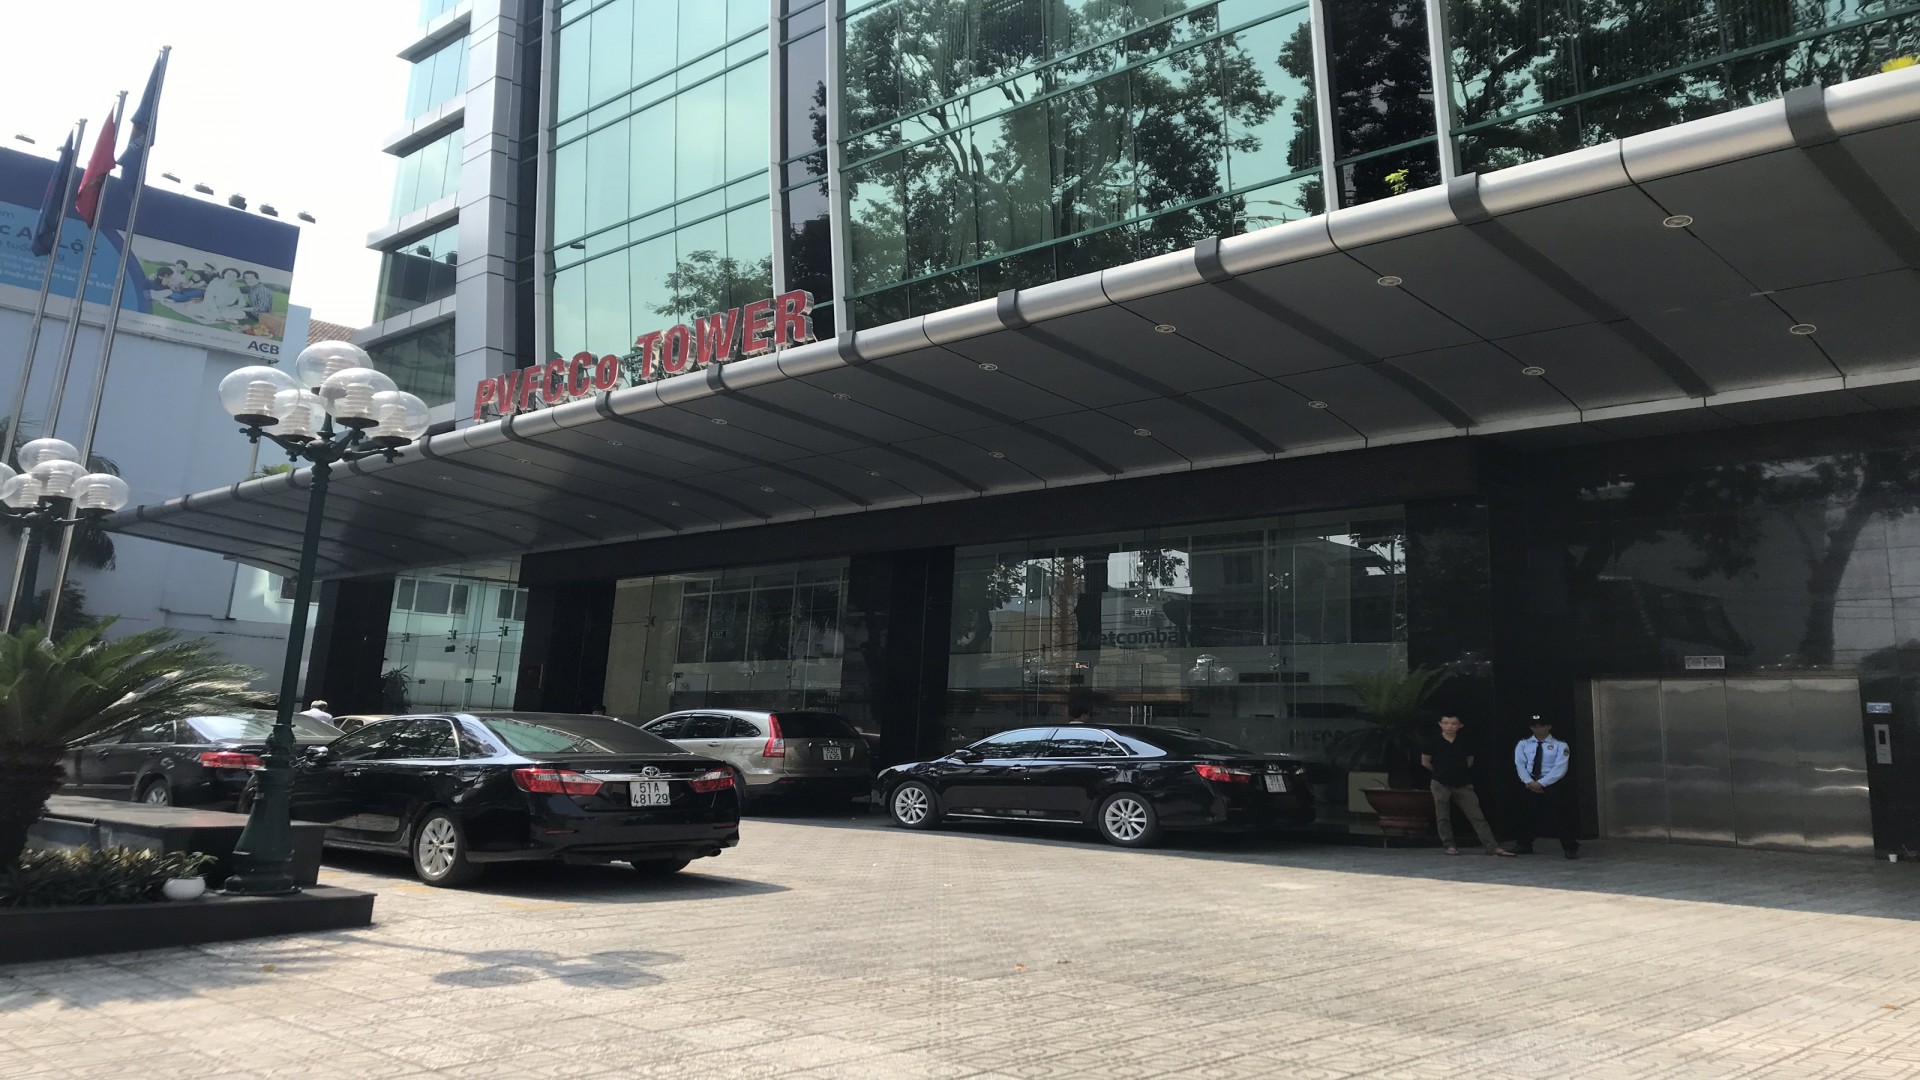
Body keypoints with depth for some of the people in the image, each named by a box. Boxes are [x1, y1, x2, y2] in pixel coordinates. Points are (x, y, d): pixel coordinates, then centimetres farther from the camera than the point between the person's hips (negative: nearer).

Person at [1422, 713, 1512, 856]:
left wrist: (1457, 771, 12)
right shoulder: (1434, 743, -8)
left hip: (1463, 785, 2)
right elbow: (1425, 762, 3)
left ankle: (1493, 847, -5)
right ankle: (1449, 846, 14)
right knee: (1443, 818, 2)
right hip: (1441, 785, -1)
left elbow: (1470, 760, 16)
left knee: (1477, 817, -2)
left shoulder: (1464, 743, 0)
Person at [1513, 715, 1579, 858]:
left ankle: (1570, 847, 6)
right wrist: (1529, 782, -18)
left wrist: (1541, 783, -20)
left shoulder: (1559, 745, -3)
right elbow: (1520, 764, -2)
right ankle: (1524, 845, 28)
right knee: (1528, 814, 12)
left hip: (1552, 785, -4)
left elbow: (1560, 769, -13)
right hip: (1529, 784, 4)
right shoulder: (1523, 744, 7)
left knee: (1559, 816, -3)